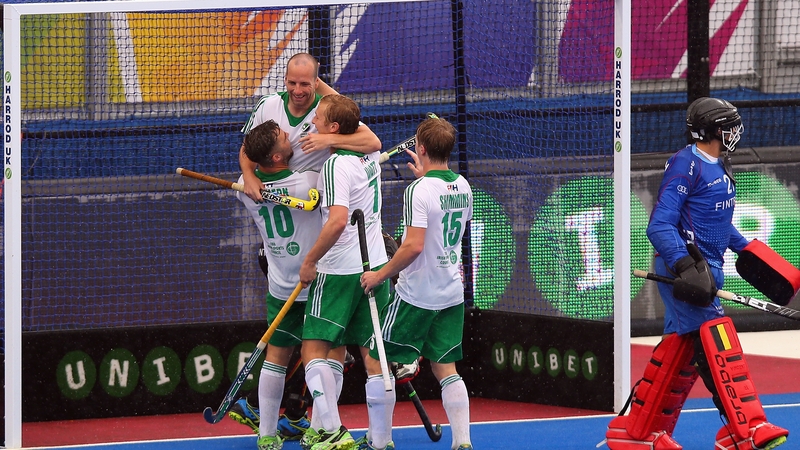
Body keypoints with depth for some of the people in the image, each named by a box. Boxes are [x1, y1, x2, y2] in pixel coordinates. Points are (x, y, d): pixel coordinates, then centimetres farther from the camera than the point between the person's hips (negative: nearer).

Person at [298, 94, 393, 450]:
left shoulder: (336, 165, -16)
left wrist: (310, 261, -18)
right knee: (373, 356, 6)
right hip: (375, 266, 7)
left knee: (313, 349, -2)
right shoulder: (370, 154, 6)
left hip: (340, 271, -7)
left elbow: (338, 220, -27)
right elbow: (350, 114, 28)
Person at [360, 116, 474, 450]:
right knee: (446, 369, 9)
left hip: (417, 295, -7)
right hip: (452, 294, 7)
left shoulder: (419, 190, -18)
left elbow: (414, 246, -25)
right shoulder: (462, 186, 5)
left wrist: (380, 275, -14)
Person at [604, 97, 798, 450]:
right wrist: (684, 265, -30)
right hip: (680, 268, -10)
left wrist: (746, 249, 27)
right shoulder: (686, 166, -14)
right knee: (717, 342, -16)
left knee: (680, 349, 10)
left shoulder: (718, 166, 15)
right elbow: (659, 225, -19)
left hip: (706, 267, 10)